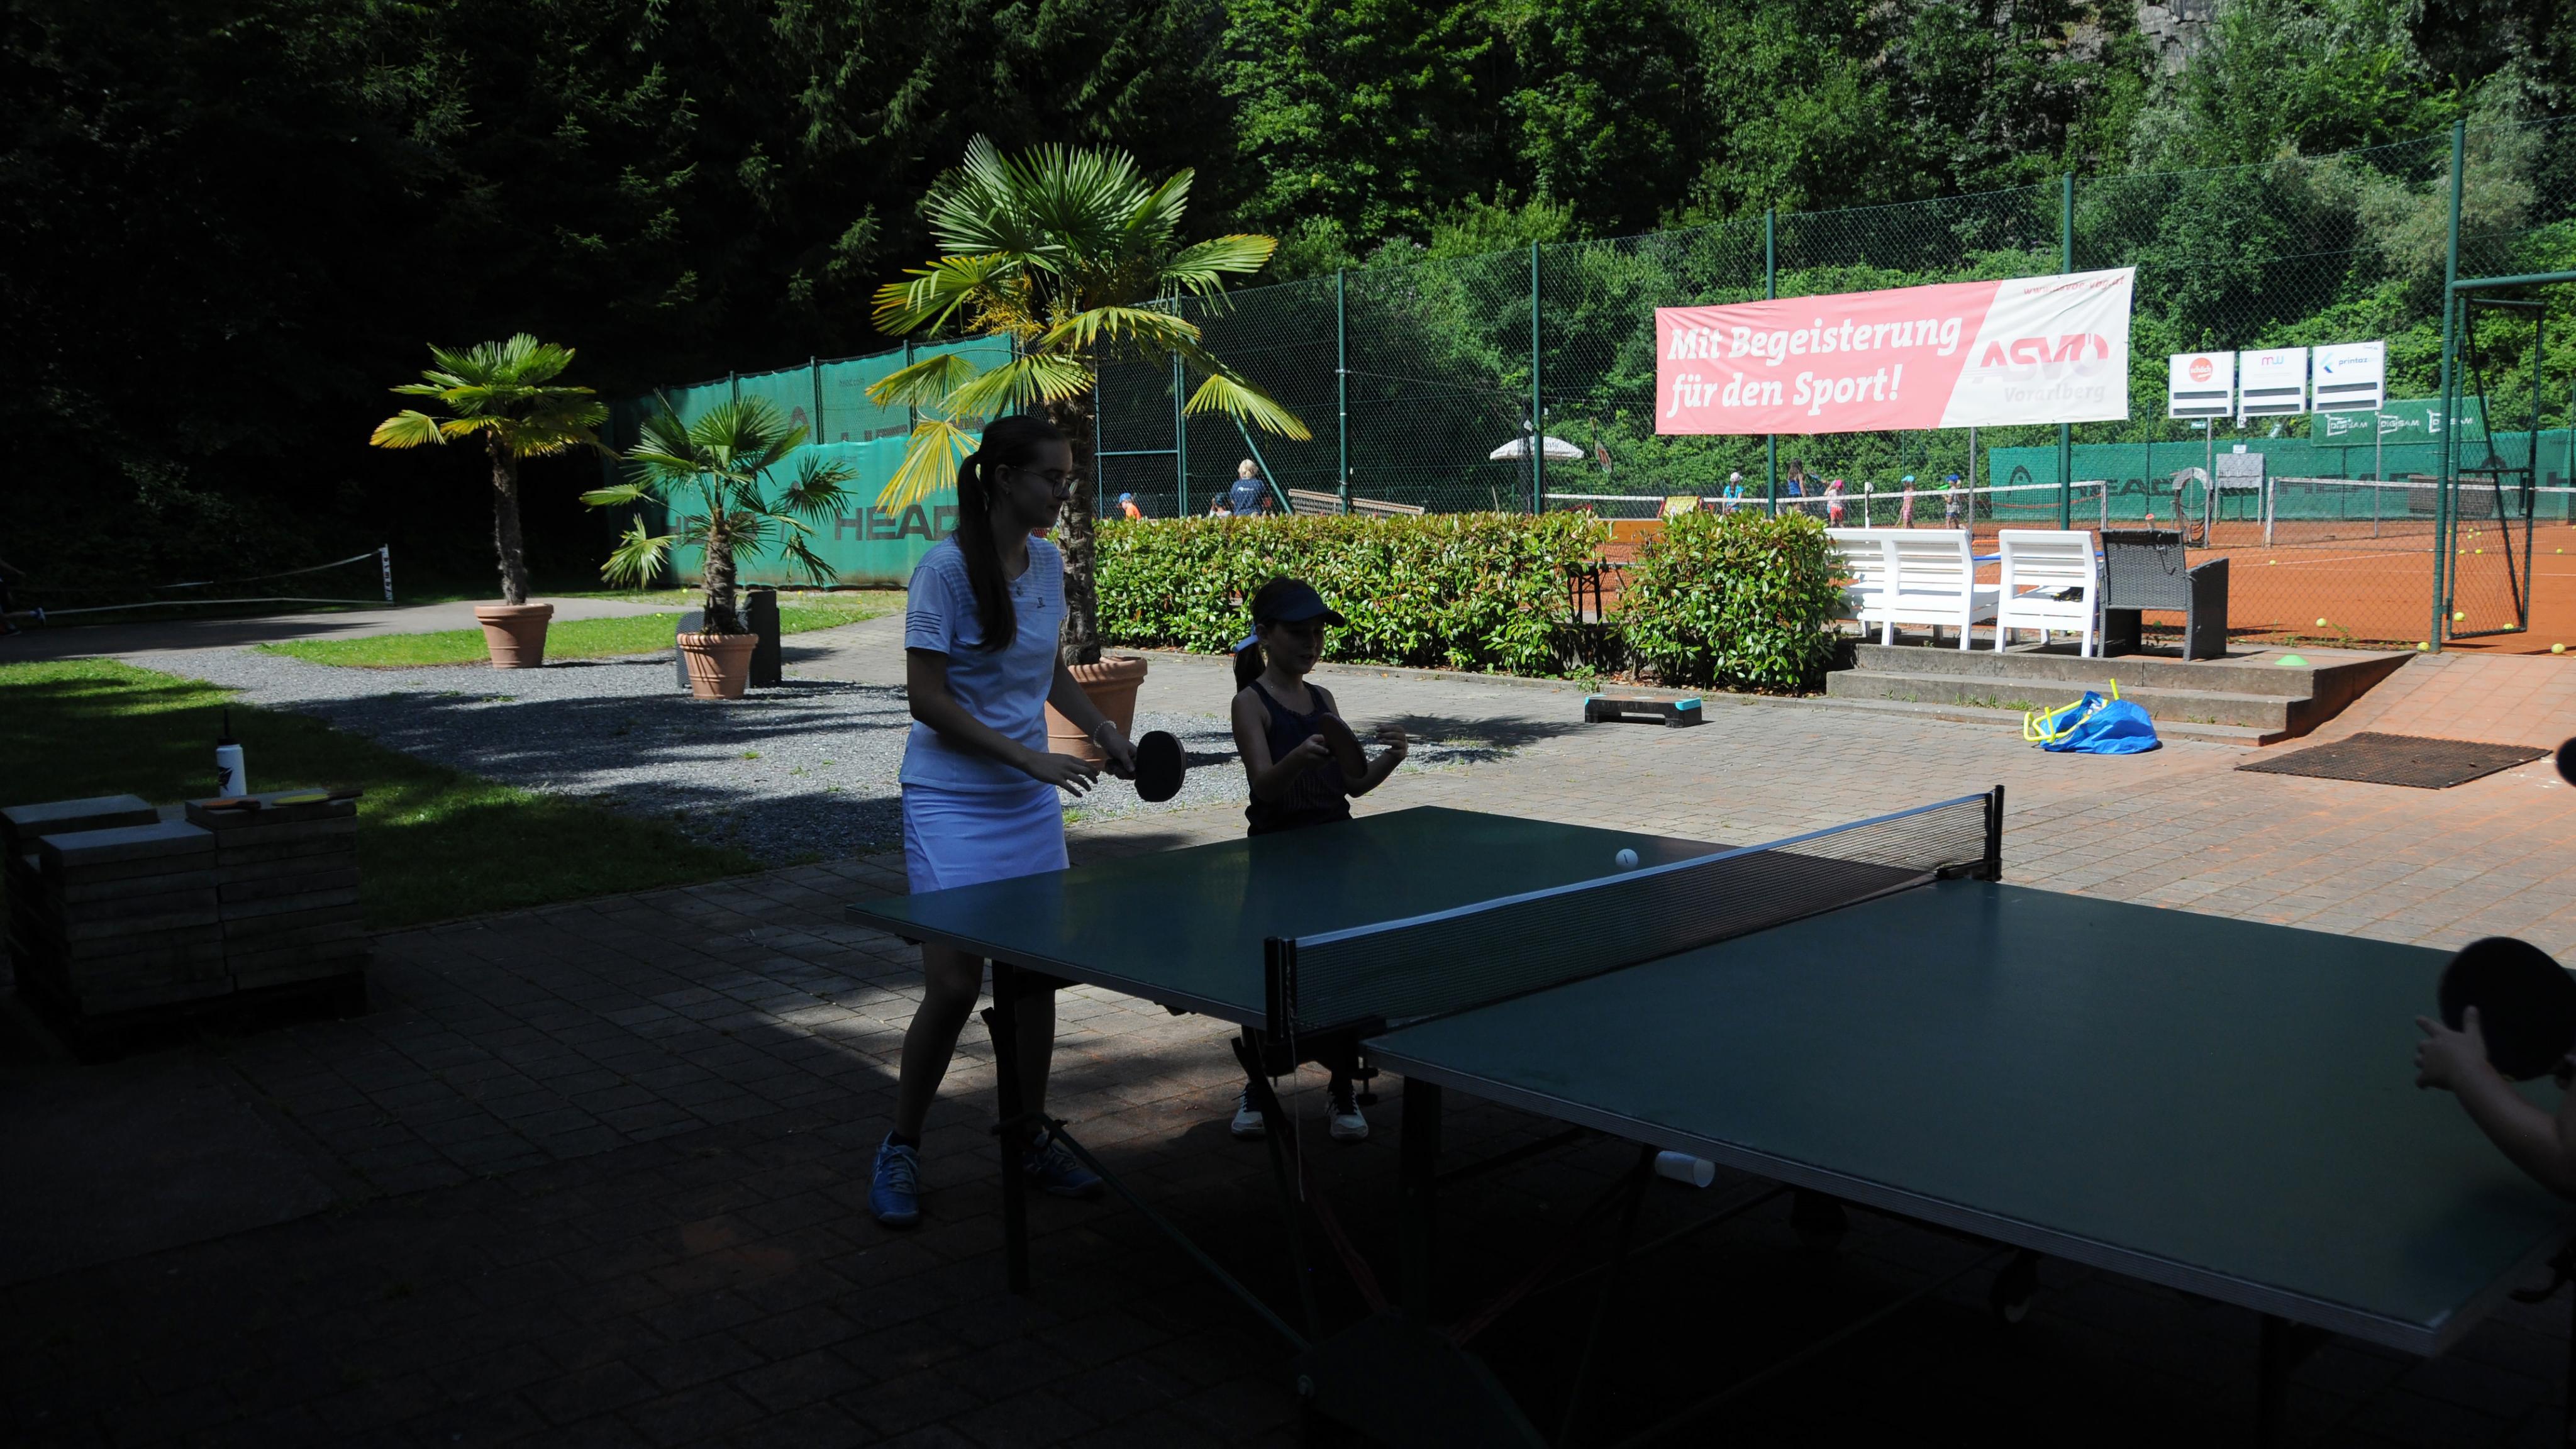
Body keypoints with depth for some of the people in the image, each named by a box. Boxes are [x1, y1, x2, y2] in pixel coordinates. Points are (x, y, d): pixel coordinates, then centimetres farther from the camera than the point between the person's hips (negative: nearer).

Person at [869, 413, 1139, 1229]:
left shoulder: (1048, 562, 5)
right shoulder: (947, 567, -15)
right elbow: (926, 697, -16)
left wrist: (1102, 732, 8)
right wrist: (1027, 757, -19)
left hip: (1031, 802, 6)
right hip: (952, 801, -6)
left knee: (1035, 973, 7)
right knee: (954, 986, -7)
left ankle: (1032, 1140, 23)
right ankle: (900, 1150, 14)